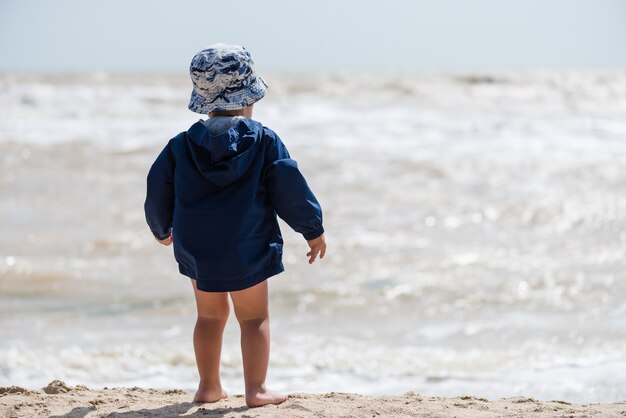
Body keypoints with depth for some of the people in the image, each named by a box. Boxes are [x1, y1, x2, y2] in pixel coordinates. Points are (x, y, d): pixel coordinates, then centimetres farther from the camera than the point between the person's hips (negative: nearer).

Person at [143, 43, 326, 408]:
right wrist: (314, 229, 7)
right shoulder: (264, 142, -7)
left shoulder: (182, 146, 1)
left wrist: (162, 230, 28)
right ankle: (256, 389, 1)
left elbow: (158, 193, 8)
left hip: (195, 250, 4)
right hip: (247, 251, -3)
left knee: (210, 315, 18)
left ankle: (209, 386, 23)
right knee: (255, 318, 7)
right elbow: (291, 190, -6)